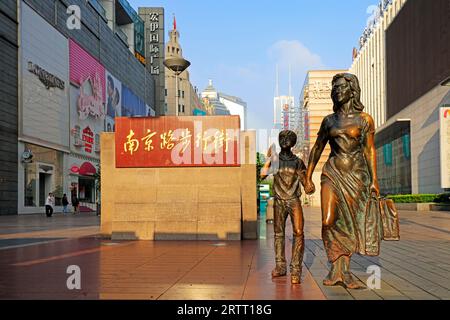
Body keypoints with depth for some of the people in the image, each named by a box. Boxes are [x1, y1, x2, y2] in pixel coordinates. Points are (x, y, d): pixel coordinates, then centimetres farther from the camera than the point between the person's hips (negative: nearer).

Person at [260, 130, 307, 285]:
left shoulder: (298, 161, 5)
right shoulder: (275, 160, 7)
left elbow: (305, 182, 5)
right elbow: (263, 175, -6)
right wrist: (268, 160, -15)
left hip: (294, 200, -2)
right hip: (279, 201, 2)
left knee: (298, 232, -15)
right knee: (278, 234, 5)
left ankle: (296, 269, -14)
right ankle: (280, 266, 15)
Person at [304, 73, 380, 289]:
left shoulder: (364, 120, 3)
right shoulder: (329, 121, 9)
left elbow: (369, 150, 2)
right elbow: (316, 150, 14)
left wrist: (374, 180, -4)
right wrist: (308, 177, 11)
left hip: (357, 175, -1)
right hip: (333, 173, 1)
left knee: (349, 223, 1)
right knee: (328, 222, -11)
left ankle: (345, 271, 12)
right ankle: (336, 268, 4)